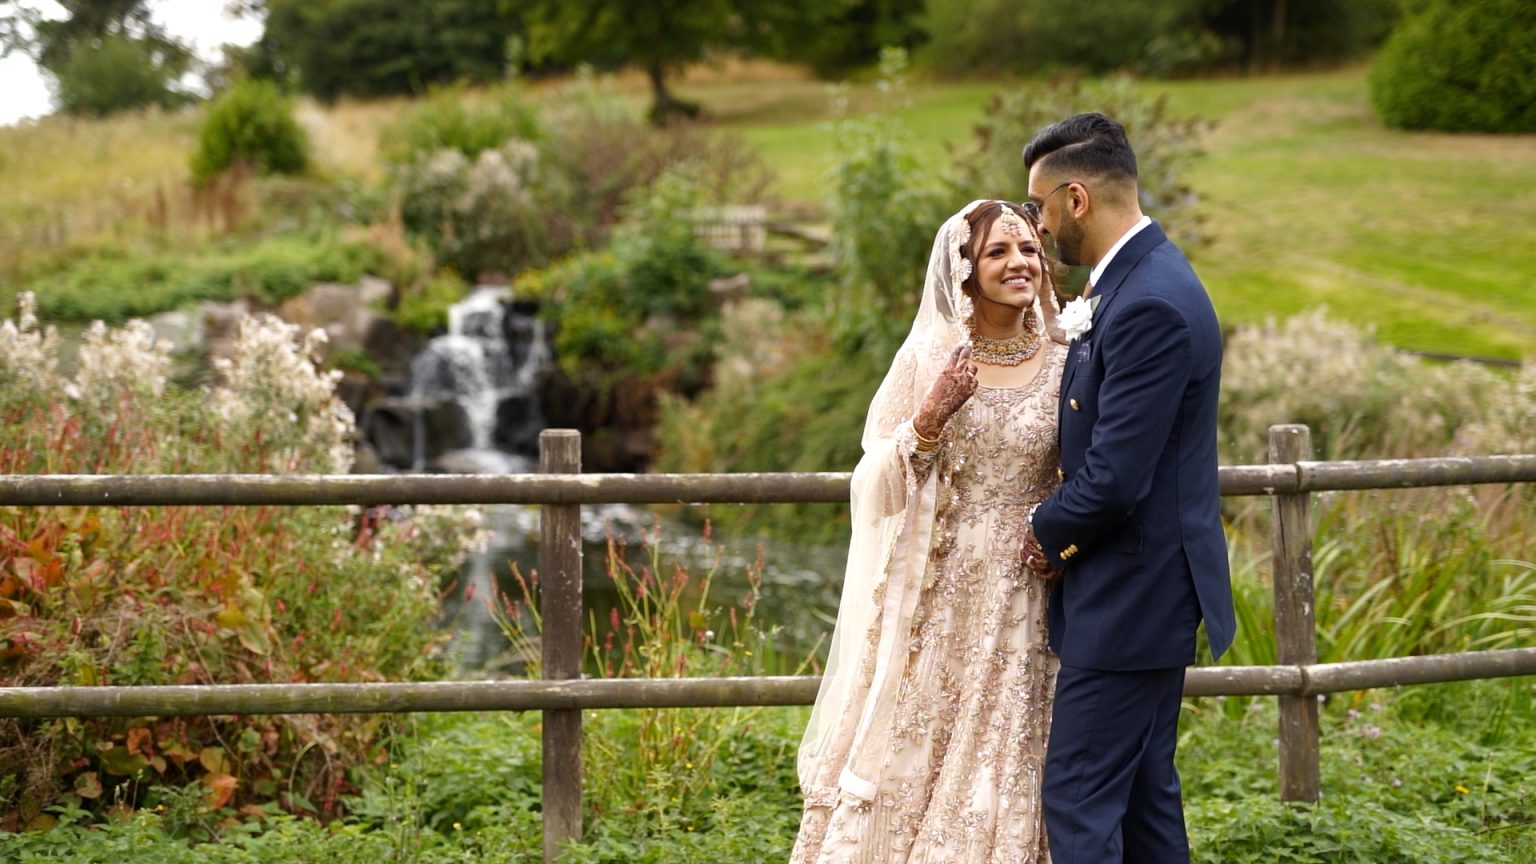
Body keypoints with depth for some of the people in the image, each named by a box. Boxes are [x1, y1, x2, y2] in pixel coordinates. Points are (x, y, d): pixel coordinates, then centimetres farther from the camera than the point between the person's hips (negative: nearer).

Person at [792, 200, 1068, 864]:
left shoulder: (1066, 365, 2)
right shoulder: (929, 356, -1)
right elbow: (879, 481, -1)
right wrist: (930, 417, -16)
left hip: (1019, 604, 1)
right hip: (933, 595, -1)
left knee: (1001, 762, 4)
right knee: (911, 752, 2)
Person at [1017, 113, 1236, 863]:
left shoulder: (1151, 306, -23)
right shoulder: (1141, 278, 10)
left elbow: (1115, 479, -25)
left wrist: (1047, 531, -6)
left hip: (1131, 596, -10)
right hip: (1149, 584, 10)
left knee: (1078, 799, -6)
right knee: (1143, 793, 16)